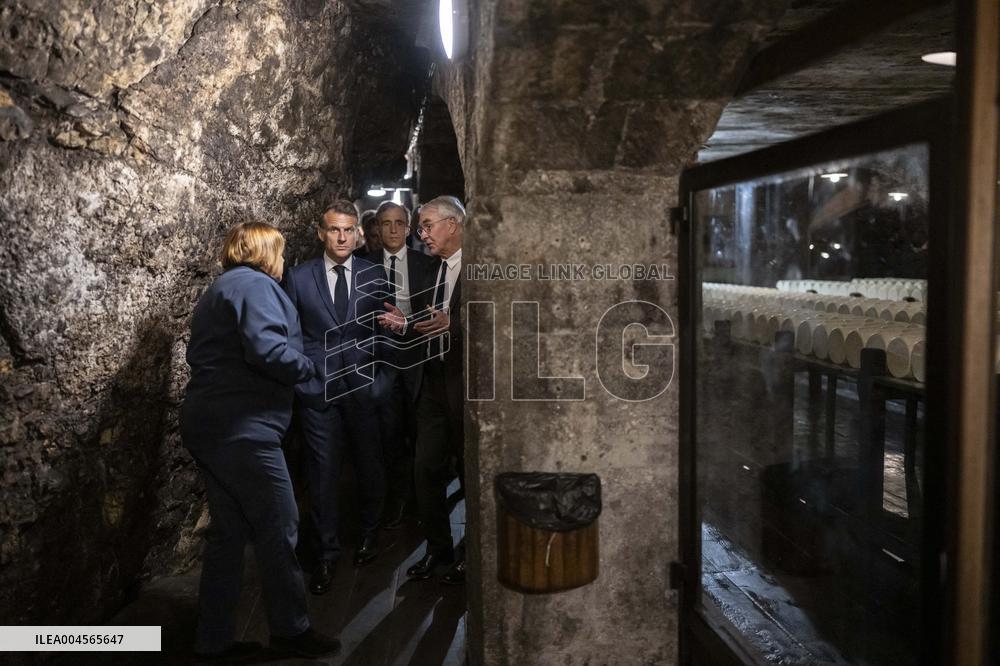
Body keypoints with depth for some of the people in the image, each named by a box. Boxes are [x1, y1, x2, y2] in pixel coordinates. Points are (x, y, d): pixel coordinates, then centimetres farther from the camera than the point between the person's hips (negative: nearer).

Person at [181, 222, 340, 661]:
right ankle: (291, 629, 11)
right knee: (278, 528, 0)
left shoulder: (218, 291, 24)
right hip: (242, 430, -10)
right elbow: (267, 349, -23)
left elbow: (208, 356, 20)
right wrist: (309, 367, -6)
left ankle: (214, 639, 19)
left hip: (208, 426, 10)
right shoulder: (256, 285, -8)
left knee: (228, 531, 13)